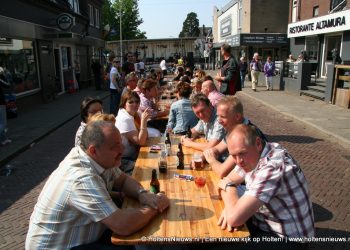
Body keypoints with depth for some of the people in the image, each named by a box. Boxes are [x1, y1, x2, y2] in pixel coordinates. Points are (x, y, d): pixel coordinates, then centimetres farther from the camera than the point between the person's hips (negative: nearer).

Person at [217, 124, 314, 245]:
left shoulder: (272, 167, -32)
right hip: (263, 224, 7)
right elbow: (228, 180, 4)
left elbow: (234, 219, -34)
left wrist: (229, 187, -15)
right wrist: (231, 207, -15)